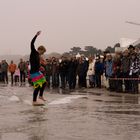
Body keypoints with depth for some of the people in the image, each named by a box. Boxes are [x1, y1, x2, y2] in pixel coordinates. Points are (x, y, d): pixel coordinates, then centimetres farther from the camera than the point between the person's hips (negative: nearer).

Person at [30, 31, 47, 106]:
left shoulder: (37, 55, 15)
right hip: (34, 72, -9)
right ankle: (34, 101, -5)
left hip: (37, 72, 9)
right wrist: (36, 35, -26)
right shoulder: (33, 52, -9)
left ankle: (41, 95, 34)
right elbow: (32, 43, -23)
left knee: (44, 82, 16)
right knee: (38, 86, -10)